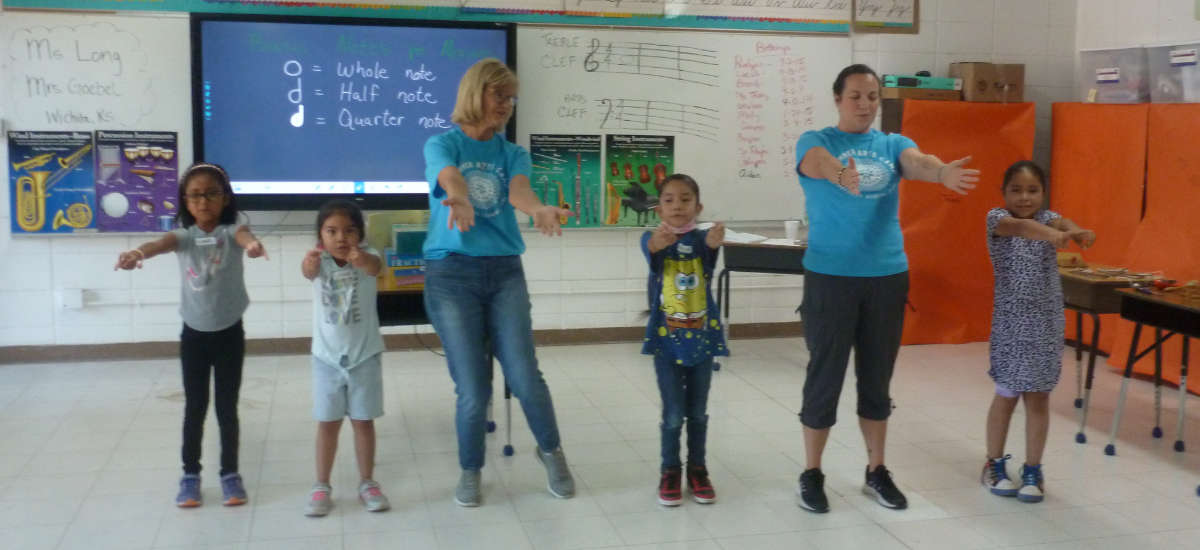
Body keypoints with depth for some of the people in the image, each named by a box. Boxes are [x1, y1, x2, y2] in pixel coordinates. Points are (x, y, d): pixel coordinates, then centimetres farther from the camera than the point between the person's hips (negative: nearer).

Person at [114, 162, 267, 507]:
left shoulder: (231, 231, -10)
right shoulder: (184, 236, -6)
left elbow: (243, 234, -35)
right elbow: (161, 244, -29)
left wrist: (253, 244, -61)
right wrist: (137, 253, -53)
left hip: (229, 332, -1)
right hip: (194, 333, 1)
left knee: (227, 406, 7)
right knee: (194, 407, 10)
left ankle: (230, 474, 21)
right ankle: (190, 475, 23)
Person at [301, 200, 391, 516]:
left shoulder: (366, 256, -12)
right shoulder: (320, 262, -10)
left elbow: (375, 267, -36)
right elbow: (308, 271, -33)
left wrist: (363, 260, -61)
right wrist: (308, 264, -59)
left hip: (365, 355, -1)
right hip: (327, 357, 1)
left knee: (363, 421, 9)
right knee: (327, 423, 9)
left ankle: (367, 483, 22)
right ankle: (321, 487, 20)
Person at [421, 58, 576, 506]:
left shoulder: (513, 153, 9)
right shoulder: (442, 144, 1)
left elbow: (518, 190, -14)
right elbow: (450, 177, -23)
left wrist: (537, 208, -39)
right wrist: (459, 200, -48)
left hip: (504, 271, 2)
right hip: (451, 273, -2)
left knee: (524, 376, -6)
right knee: (473, 389, -2)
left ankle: (551, 451, 23)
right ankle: (470, 472, 24)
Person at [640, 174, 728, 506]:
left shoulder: (701, 238, -5)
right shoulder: (652, 238, -7)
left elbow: (710, 246, -29)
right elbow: (651, 250, -31)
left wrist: (715, 241, -55)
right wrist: (658, 243, -57)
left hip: (701, 338, 1)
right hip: (667, 340, -1)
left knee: (697, 411, 12)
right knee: (673, 413, 2)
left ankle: (697, 470, 27)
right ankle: (670, 471, 21)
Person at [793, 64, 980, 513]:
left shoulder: (893, 144, 8)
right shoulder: (815, 142, -1)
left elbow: (917, 161, -14)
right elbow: (819, 162, -24)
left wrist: (943, 173, -38)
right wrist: (841, 174, -49)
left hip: (887, 277, 3)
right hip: (830, 277, -3)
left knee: (877, 379, 12)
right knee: (825, 378, 3)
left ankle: (876, 472, 26)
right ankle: (812, 475, 16)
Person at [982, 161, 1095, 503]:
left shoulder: (1047, 218, 3)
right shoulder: (997, 217, -6)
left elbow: (1062, 223, -22)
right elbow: (1020, 226, -30)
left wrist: (1077, 232, -47)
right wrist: (1052, 235, -51)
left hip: (1046, 323, 2)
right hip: (1010, 323, -2)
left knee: (1039, 397, 5)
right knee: (1006, 395, 6)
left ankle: (1032, 471, 16)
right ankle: (995, 465, 22)